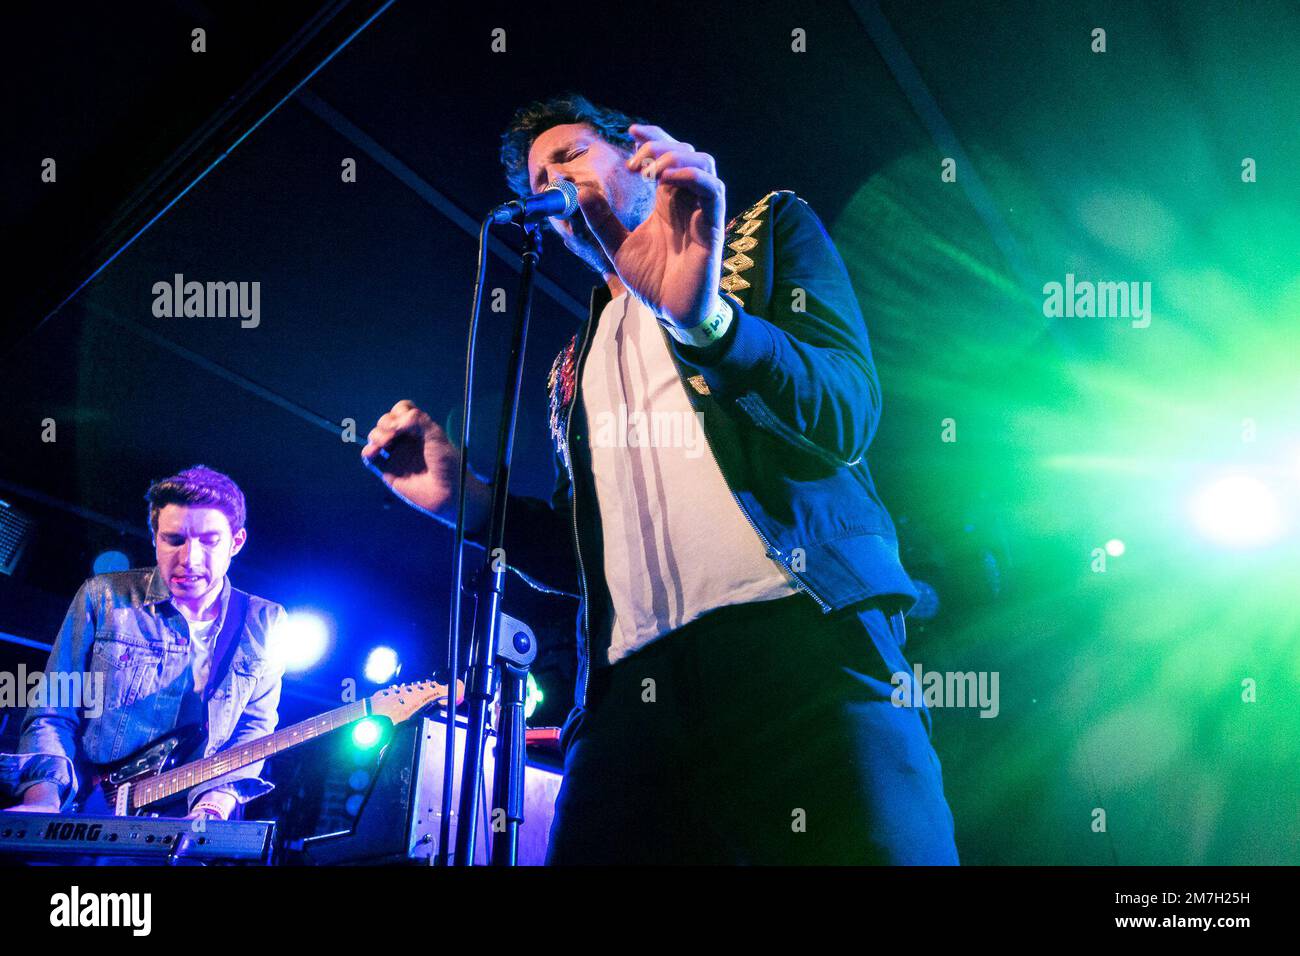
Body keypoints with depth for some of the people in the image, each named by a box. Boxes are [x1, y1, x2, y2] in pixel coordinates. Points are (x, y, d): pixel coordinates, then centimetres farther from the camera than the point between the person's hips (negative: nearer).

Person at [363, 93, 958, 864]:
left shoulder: (770, 229, 16)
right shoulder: (574, 368, 29)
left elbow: (846, 414, -2)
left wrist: (705, 316, -20)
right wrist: (464, 498, 10)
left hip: (802, 637, -4)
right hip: (634, 685, 5)